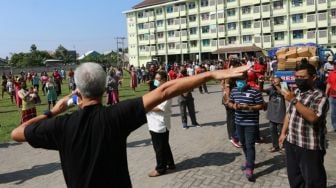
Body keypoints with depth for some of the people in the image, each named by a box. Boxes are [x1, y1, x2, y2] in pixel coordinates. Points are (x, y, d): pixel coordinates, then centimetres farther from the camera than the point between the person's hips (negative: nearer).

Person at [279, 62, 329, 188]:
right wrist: (283, 133, 12)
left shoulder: (320, 96, -14)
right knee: (294, 177, 20)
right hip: (291, 143, 7)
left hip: (310, 147, -7)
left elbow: (313, 117, -30)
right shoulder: (295, 93, 9)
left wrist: (294, 101, -29)